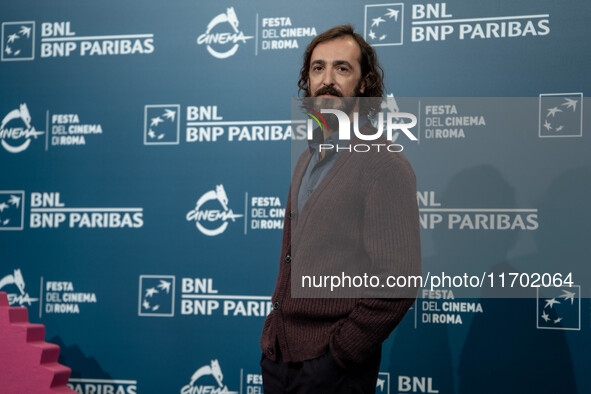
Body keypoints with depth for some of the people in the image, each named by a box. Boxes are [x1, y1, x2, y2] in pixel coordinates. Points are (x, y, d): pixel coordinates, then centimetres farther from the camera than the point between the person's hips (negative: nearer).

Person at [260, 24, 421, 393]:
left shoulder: (384, 164, -12)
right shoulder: (308, 162, 14)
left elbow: (398, 281, -18)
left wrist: (338, 355, -17)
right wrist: (274, 332, 8)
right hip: (278, 356, 7)